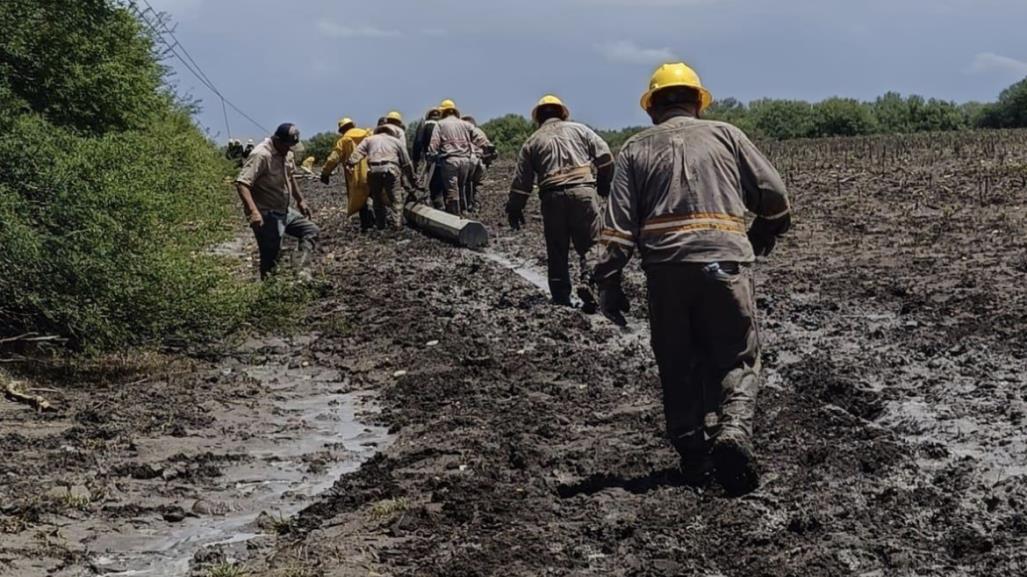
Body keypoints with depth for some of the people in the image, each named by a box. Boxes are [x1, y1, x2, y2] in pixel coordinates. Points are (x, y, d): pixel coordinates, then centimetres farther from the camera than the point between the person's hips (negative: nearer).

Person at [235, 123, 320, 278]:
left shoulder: (287, 153, 5)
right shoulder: (261, 155, -23)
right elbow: (241, 183, -31)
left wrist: (300, 200, 25)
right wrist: (253, 211, -40)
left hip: (285, 211, 9)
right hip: (266, 216, -9)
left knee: (312, 230, 9)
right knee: (271, 257, -3)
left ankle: (300, 268, 0)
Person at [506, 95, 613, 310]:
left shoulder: (532, 142, 16)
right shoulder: (579, 129, 14)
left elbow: (521, 179, 13)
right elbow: (604, 157, 6)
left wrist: (514, 209, 21)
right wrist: (606, 186, 16)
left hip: (552, 197, 1)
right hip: (583, 190, -1)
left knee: (557, 252, 9)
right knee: (590, 243, 6)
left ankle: (561, 299, 10)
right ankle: (587, 280, -18)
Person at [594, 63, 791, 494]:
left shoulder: (636, 149, 12)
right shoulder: (726, 135, 11)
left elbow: (618, 221, 2)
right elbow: (772, 193, 8)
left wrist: (609, 282, 2)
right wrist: (765, 234, 27)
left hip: (665, 267, 1)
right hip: (724, 261, -1)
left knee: (678, 366, 13)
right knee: (736, 358, 6)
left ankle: (693, 454, 13)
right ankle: (733, 430, -18)